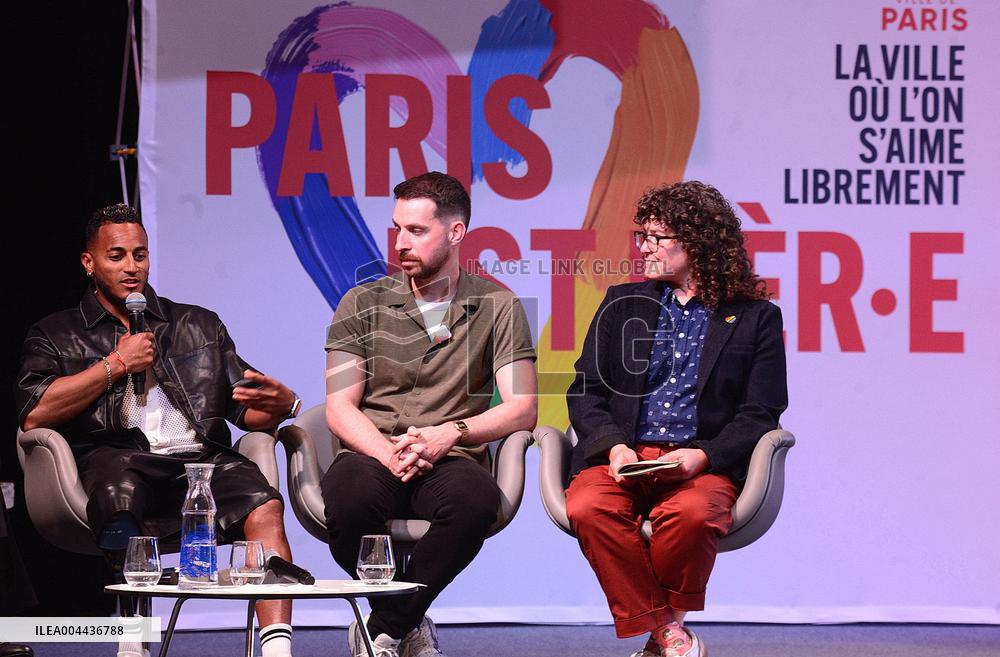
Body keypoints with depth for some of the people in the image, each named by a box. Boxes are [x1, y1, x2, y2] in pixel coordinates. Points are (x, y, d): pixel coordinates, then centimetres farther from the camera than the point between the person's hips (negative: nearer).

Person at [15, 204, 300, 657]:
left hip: (201, 455, 2)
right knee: (119, 488, -40)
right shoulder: (57, 336, 21)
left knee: (262, 505, -31)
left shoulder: (200, 326, 29)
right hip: (113, 455, -2)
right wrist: (117, 365, 4)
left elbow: (247, 409, 21)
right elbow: (33, 415, 2)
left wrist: (279, 403, -4)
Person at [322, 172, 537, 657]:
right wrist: (390, 454, -16)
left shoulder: (497, 307, 8)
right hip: (372, 454, 0)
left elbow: (522, 409, 1)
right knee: (349, 498, -37)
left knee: (475, 498, -38)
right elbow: (339, 407, 4)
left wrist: (450, 433, -16)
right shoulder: (363, 304, 10)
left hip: (450, 460, 0)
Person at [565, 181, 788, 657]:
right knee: (588, 508, -32)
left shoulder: (755, 318, 10)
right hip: (621, 458, 3)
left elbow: (759, 415, 3)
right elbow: (584, 391, 13)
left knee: (692, 513, -38)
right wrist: (613, 445, -8)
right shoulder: (622, 303, 19)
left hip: (703, 466, -2)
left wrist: (701, 456, -14)